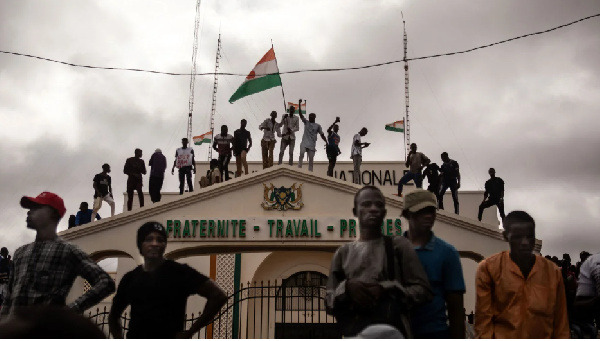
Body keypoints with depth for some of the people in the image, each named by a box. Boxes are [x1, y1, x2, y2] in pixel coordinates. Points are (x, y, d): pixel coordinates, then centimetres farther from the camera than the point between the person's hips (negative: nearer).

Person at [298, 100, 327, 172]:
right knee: (301, 154, -25)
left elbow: (322, 135, 11)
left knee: (311, 159, -2)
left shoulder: (318, 126, 11)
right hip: (304, 142, -1)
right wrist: (299, 104, -5)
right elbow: (301, 115, 4)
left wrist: (326, 142, -2)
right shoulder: (306, 122, 13)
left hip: (312, 145, 1)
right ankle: (299, 168, -29)